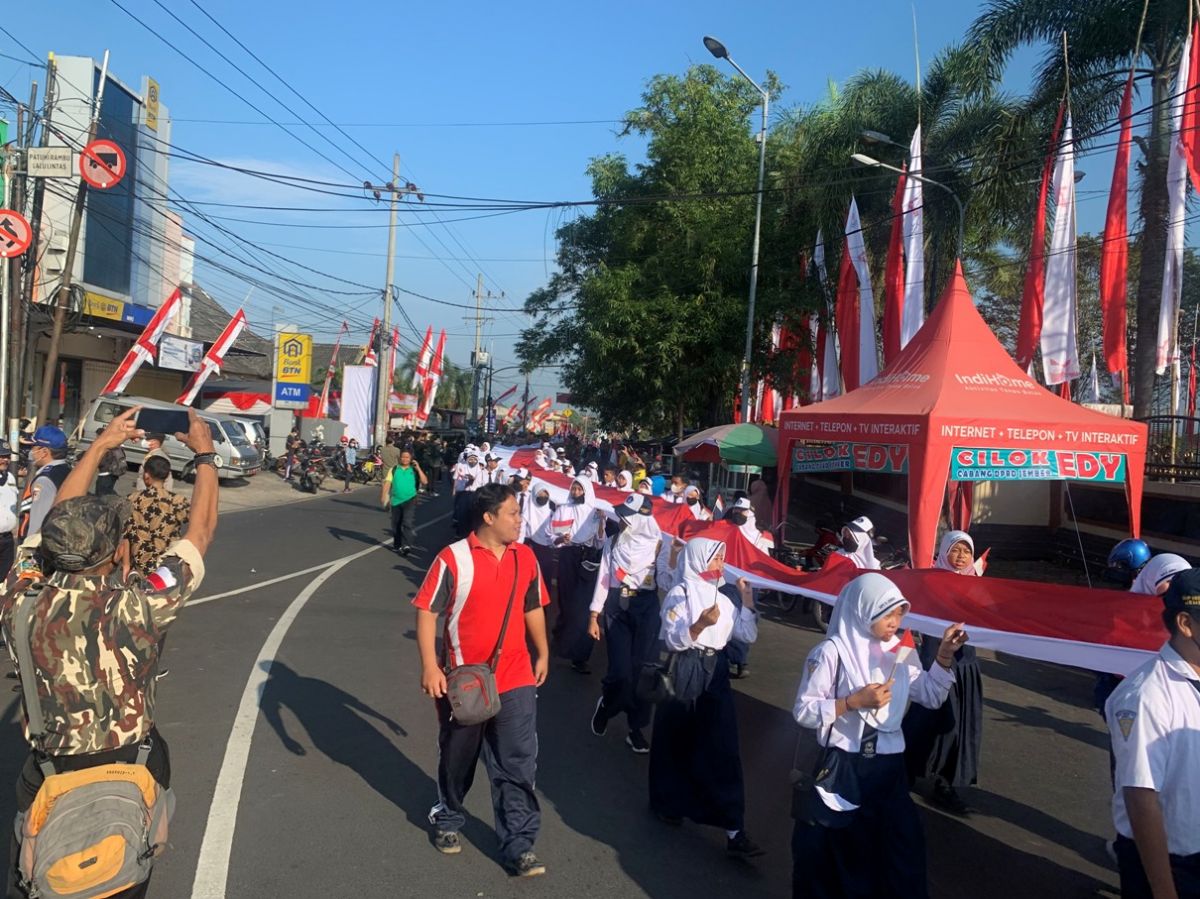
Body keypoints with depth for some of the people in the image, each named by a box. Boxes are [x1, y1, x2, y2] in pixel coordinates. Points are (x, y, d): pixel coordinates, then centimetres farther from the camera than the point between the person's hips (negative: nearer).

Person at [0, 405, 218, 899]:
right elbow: (201, 530, -13)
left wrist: (101, 444, 9)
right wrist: (204, 453, 0)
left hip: (46, 783, 3)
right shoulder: (134, 608, -27)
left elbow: (57, 520, 1)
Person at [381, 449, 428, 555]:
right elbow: (387, 483, 0)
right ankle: (397, 544, 29)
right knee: (396, 525, 13)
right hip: (396, 501, 2)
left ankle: (406, 545, -19)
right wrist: (383, 496, -11)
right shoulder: (394, 470, 6)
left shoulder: (414, 470, 4)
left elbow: (425, 481, -7)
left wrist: (418, 468, -13)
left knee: (408, 523, -15)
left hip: (410, 500, -2)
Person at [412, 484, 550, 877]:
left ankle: (519, 844, 14)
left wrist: (542, 653, 15)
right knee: (457, 757, 19)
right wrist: (430, 666, -19)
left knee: (518, 765, 2)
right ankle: (448, 819, 44)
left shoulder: (525, 558, 0)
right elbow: (426, 611, -14)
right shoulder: (453, 559, -15)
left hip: (515, 679, 3)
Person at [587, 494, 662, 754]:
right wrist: (594, 616, 6)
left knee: (640, 669, 0)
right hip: (616, 607, 1)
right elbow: (603, 578, 7)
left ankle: (636, 728, 14)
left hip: (646, 608, -1)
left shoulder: (658, 543, -1)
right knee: (621, 671, -7)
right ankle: (606, 703, 26)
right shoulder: (613, 542, 5)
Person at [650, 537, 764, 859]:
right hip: (684, 672, -4)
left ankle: (733, 830, -1)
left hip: (716, 671, 4)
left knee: (723, 749, -1)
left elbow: (748, 635, 5)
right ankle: (667, 803, 34)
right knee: (676, 743, 10)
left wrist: (747, 598, 0)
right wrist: (701, 624, -29)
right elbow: (674, 641, -16)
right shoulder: (680, 594, -9)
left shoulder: (725, 594, 7)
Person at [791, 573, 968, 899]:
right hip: (841, 769, -5)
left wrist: (945, 655, -2)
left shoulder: (897, 650, 4)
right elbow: (803, 711, -14)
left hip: (889, 767, 5)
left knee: (901, 851, 10)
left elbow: (931, 696, 11)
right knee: (834, 853, 7)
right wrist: (854, 701, -22)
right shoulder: (833, 651, -13)